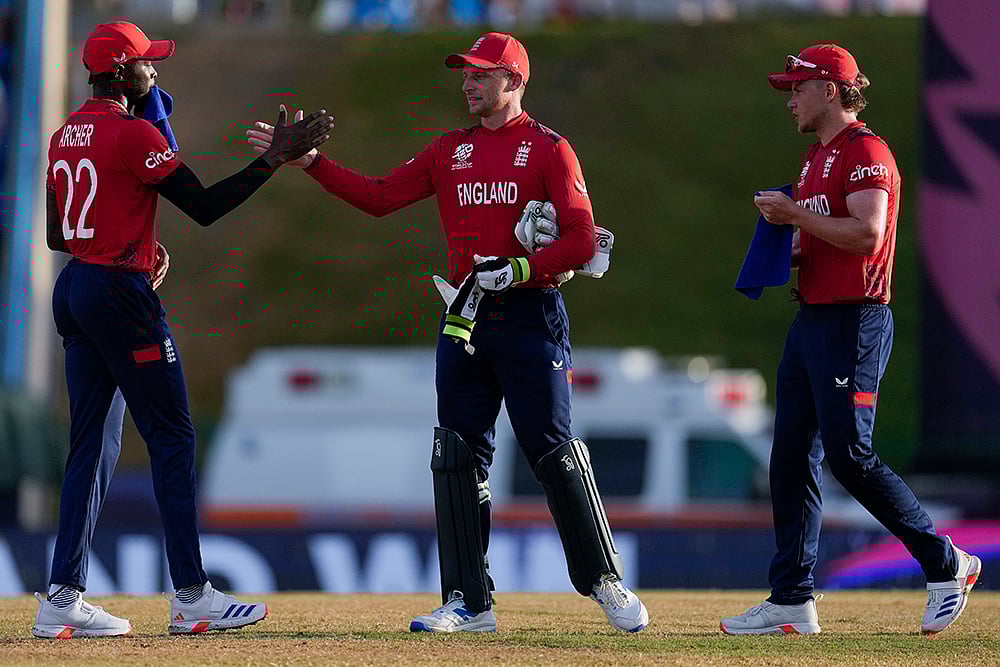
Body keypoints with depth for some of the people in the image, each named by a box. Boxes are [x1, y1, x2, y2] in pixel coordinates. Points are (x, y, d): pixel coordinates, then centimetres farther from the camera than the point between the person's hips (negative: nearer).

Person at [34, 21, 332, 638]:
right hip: (122, 295, -9)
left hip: (73, 290, 9)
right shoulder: (134, 134, -13)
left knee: (93, 444, 9)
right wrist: (277, 157, -15)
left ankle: (63, 599, 5)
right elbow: (206, 205, -16)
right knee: (173, 439, -4)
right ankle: (192, 597, -5)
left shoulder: (66, 136, 14)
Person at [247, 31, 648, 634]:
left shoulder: (549, 149, -3)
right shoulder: (450, 150, 14)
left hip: (530, 317, -6)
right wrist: (309, 160, 2)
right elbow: (379, 196, 10)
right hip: (466, 316, 6)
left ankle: (605, 581, 5)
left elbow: (582, 243, -10)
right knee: (458, 455, 3)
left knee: (553, 451, -7)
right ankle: (469, 601, 6)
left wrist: (518, 270, -20)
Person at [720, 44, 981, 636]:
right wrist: (788, 249, 10)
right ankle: (792, 603, 7)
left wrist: (796, 214, -16)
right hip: (812, 319, 10)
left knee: (848, 454, -13)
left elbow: (867, 234, -23)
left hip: (854, 321, -10)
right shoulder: (819, 157, 20)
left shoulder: (865, 151, -11)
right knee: (791, 459, 5)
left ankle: (947, 564, -1)